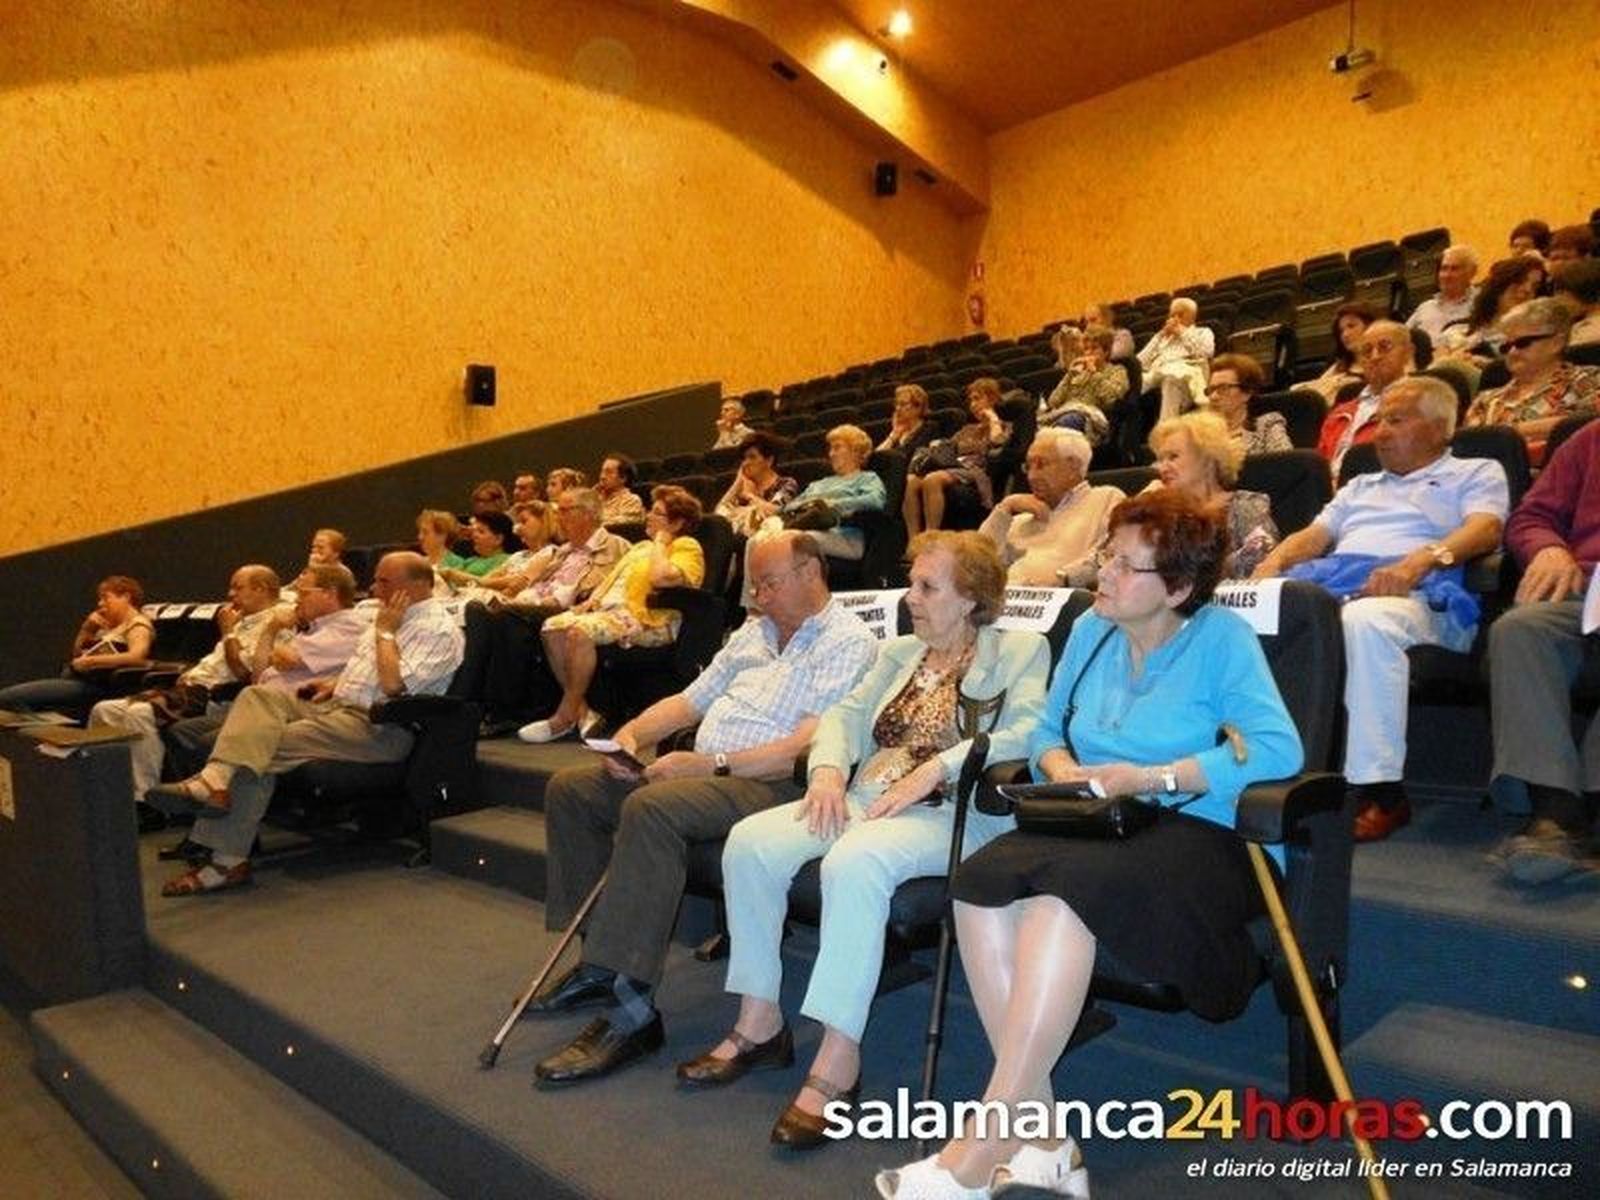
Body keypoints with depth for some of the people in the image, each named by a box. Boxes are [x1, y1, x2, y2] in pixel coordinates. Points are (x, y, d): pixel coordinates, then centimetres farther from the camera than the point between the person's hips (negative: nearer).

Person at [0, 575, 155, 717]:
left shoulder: (138, 625, -9)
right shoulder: (110, 625, 19)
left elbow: (136, 657, -29)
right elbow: (76, 653, 23)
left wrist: (90, 661, -24)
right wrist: (87, 628, 6)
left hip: (93, 686, -10)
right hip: (74, 677, 10)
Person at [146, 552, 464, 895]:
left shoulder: (438, 629, -11)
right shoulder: (391, 615, 19)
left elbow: (393, 685, -23)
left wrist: (385, 632, -11)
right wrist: (333, 684, 15)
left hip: (378, 727, -10)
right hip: (339, 703, 10)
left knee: (267, 747, -20)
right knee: (258, 695, -12)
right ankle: (215, 780, -30)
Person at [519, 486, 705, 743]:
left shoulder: (687, 547, 2)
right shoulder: (642, 546, 31)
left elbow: (662, 577, -18)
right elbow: (613, 576, 28)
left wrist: (660, 542, -3)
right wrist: (592, 600, 9)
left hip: (647, 619, -9)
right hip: (610, 608, 9)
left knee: (580, 630, -31)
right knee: (552, 627, -15)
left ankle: (566, 717, -19)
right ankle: (581, 707, -11)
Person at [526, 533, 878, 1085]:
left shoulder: (848, 641, -4)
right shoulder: (753, 631, 24)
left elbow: (811, 744, -17)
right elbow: (691, 700, 24)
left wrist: (710, 763, -22)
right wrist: (631, 734, 4)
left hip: (771, 784, -9)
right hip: (703, 771, 9)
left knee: (651, 808, -34)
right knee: (570, 787, 2)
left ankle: (631, 1007, -28)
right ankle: (600, 957, 7)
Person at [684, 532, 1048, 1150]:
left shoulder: (1020, 650, 6)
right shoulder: (899, 652, 25)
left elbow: (1026, 733, -11)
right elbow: (846, 713, 18)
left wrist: (936, 768, -20)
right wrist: (828, 768, -3)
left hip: (953, 812, -7)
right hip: (865, 799, 7)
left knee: (854, 861, -37)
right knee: (749, 840, -17)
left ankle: (838, 1060, -28)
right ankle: (759, 1020, -3)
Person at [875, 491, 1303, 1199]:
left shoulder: (1221, 638, -2)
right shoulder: (1090, 631, 14)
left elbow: (1279, 750, -13)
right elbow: (1046, 731, 22)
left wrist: (1151, 778, -16)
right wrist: (1061, 767, -2)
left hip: (1200, 833, -5)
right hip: (1098, 826, 5)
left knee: (1067, 886, -37)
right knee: (982, 881, -27)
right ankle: (1043, 1140, -21)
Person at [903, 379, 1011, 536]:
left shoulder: (1003, 427, 16)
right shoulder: (967, 429, 34)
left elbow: (997, 445, -7)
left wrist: (993, 419, 7)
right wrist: (937, 448, 5)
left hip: (975, 472, -6)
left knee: (932, 480, -37)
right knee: (910, 481, -27)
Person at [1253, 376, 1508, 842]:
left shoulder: (1477, 472, 20)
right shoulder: (1361, 486, 37)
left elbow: (1485, 528, 0)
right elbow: (1315, 534, 25)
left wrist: (1421, 559, -21)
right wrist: (1275, 561, 1)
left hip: (1414, 595, -5)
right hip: (1327, 589, 5)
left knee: (1366, 621, -41)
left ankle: (1380, 790, -34)